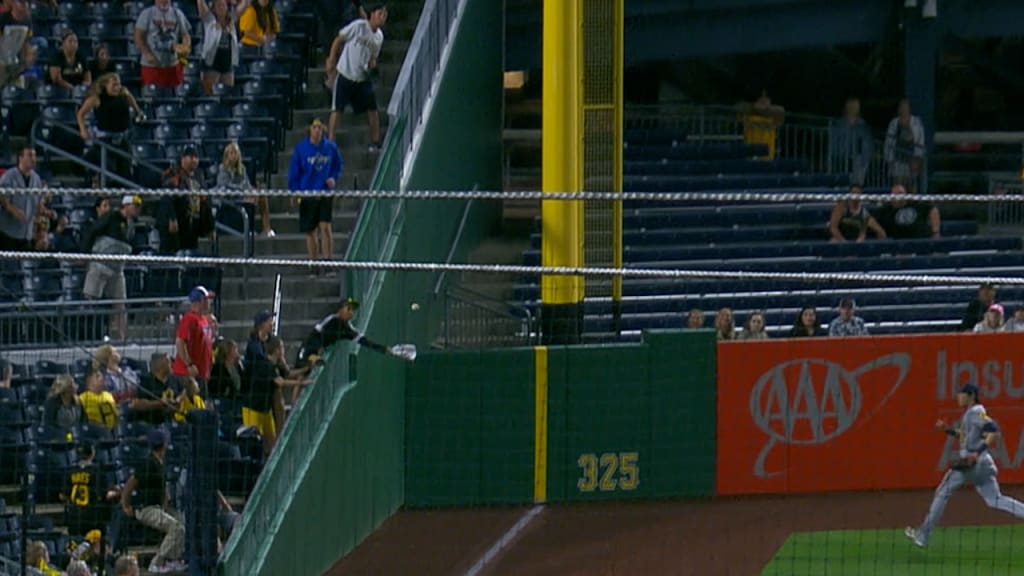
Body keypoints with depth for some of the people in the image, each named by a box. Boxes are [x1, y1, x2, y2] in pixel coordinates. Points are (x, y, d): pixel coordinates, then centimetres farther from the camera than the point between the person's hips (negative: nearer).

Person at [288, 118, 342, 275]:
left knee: (325, 227, -13)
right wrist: (295, 192, -4)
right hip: (307, 195, 0)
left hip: (325, 194, 0)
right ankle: (313, 266, 16)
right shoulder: (301, 149, -3)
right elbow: (294, 172, 2)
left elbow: (338, 166, 14)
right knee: (310, 232, 7)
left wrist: (333, 178, -4)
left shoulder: (330, 147, 1)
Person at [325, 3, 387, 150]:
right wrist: (331, 62, -9)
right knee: (337, 110, -4)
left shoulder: (379, 36, 7)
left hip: (363, 78, 5)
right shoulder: (358, 26, -12)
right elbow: (338, 40, -7)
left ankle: (376, 143, 10)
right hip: (345, 75, -5)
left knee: (372, 109, 1)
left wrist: (373, 63, -6)